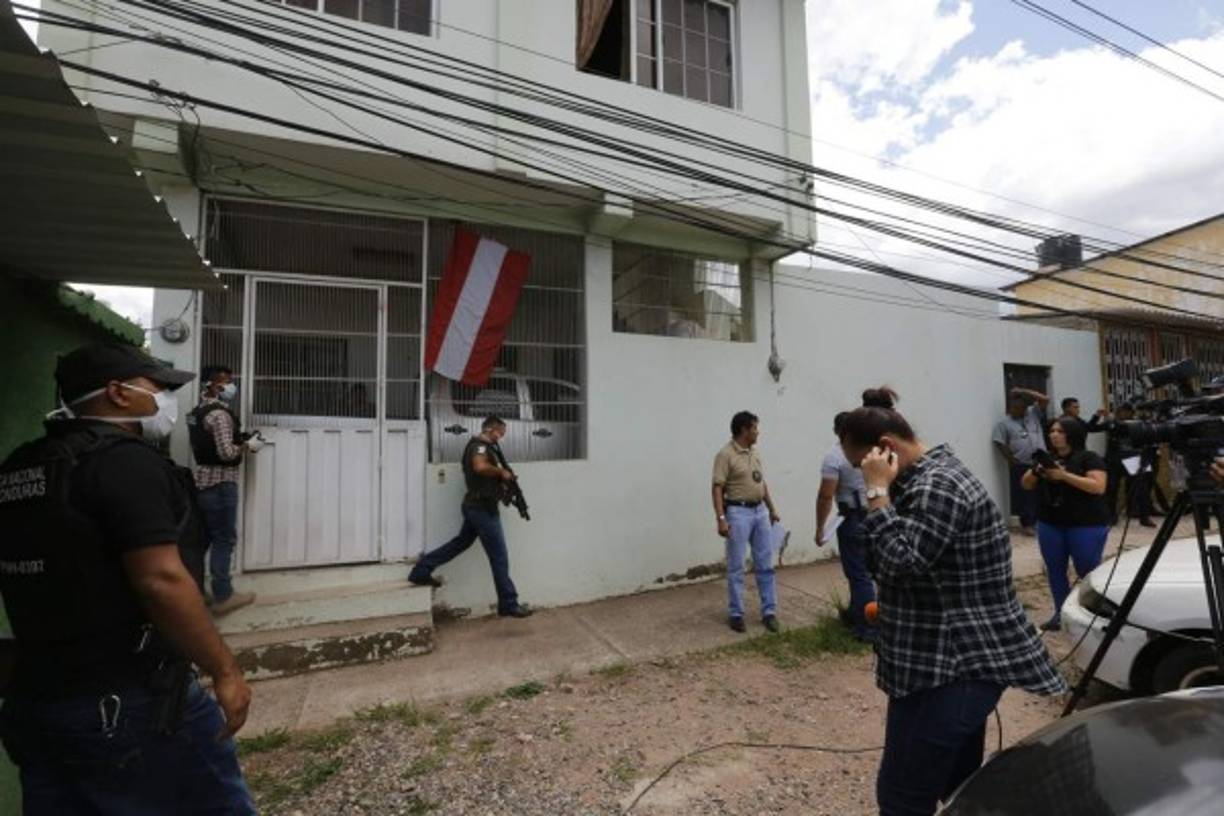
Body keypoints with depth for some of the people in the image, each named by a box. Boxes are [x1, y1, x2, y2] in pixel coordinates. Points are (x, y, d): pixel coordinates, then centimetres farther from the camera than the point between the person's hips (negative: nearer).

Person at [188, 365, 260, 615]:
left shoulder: (200, 411, 13)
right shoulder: (220, 414, -17)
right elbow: (226, 453, -24)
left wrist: (240, 440, 13)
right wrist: (248, 446, -8)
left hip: (204, 482, 9)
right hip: (219, 484, -9)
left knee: (203, 538, 16)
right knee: (224, 540, -1)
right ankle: (223, 597, 6)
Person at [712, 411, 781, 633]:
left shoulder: (754, 452, 11)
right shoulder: (726, 454, -13)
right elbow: (717, 489, -16)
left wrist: (772, 509, 19)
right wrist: (721, 518, -21)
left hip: (760, 511, 7)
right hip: (738, 513, -7)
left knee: (765, 565, 11)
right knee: (736, 568, 3)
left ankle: (769, 611, 22)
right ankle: (735, 614, 15)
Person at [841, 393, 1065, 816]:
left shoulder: (936, 486, -22)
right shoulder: (930, 476, 12)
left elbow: (899, 562, -26)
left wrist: (877, 493, -23)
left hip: (954, 668, -11)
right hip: (961, 662, 11)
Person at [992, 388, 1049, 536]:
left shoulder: (1033, 413, 7)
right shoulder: (1005, 422, -4)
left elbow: (1045, 399, -4)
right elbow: (999, 442, -7)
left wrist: (1024, 392, -7)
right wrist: (1011, 460, -9)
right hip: (1021, 466, -3)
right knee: (1024, 495, 2)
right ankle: (1026, 523, 11)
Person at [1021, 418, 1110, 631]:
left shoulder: (1089, 458, -5)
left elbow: (1098, 486, -17)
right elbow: (1026, 485, 10)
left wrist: (1064, 475, -23)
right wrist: (1036, 472, -10)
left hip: (1086, 526, -5)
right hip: (1049, 525, 5)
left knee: (1088, 572, -1)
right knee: (1055, 571, 9)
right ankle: (1060, 614, 19)